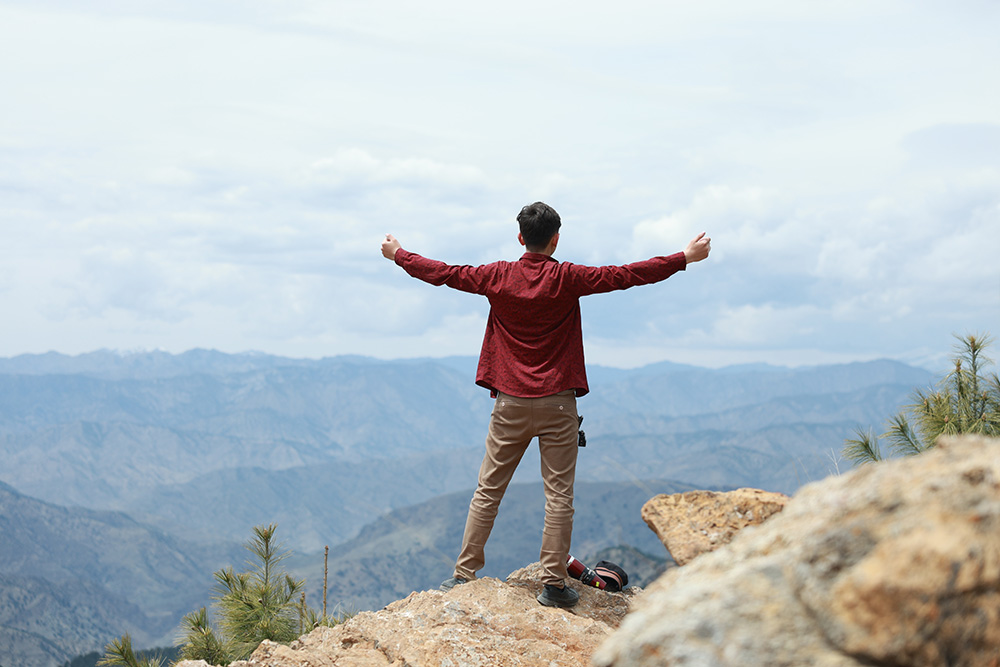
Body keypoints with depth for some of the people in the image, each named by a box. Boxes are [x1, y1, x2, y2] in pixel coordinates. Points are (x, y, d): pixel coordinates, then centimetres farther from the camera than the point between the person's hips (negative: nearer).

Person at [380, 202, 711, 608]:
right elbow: (624, 276, -4)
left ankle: (464, 574, 11)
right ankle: (553, 583, 0)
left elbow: (444, 273, 9)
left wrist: (397, 254, 25)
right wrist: (685, 258, 3)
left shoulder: (498, 277, 0)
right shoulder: (566, 279, -6)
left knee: (487, 491, 9)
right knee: (559, 495, 1)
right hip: (557, 405, -2)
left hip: (510, 404, 2)